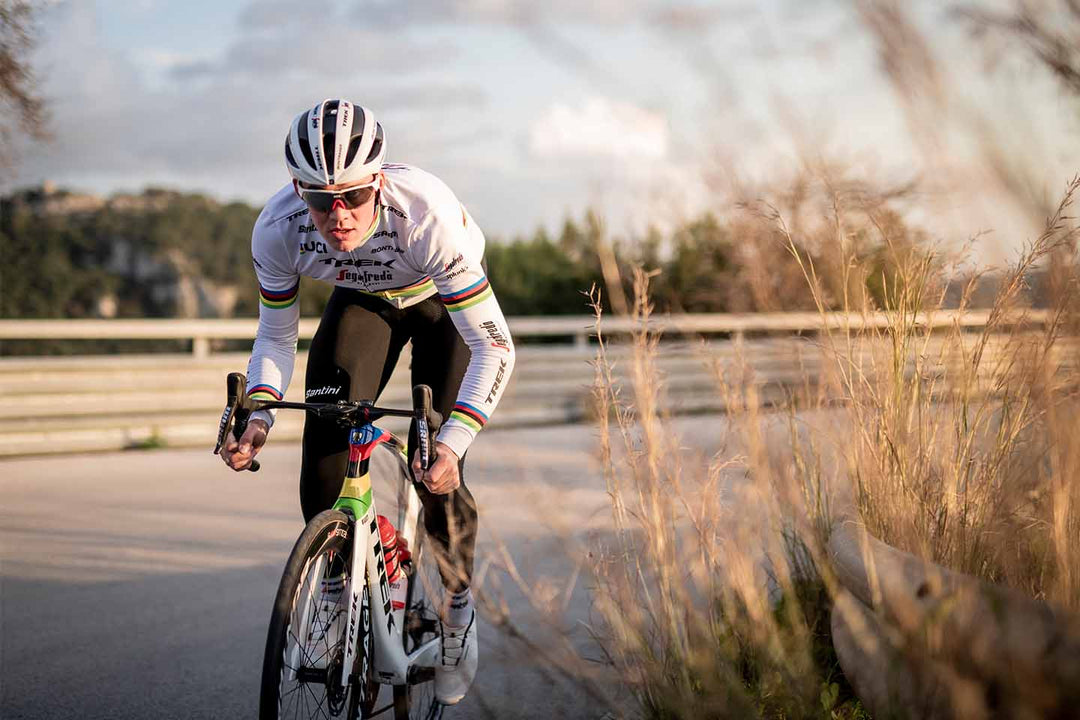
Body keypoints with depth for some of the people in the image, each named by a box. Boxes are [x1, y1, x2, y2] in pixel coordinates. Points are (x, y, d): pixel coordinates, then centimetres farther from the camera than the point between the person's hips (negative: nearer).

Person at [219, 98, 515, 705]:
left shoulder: (427, 216, -42)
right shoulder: (277, 232, -31)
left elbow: (495, 346, -37)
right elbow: (275, 336, -13)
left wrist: (452, 445, -49)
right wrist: (258, 418, -32)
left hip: (442, 299, -3)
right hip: (362, 299, 3)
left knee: (435, 468, -13)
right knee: (326, 447, -18)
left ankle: (459, 605, 13)